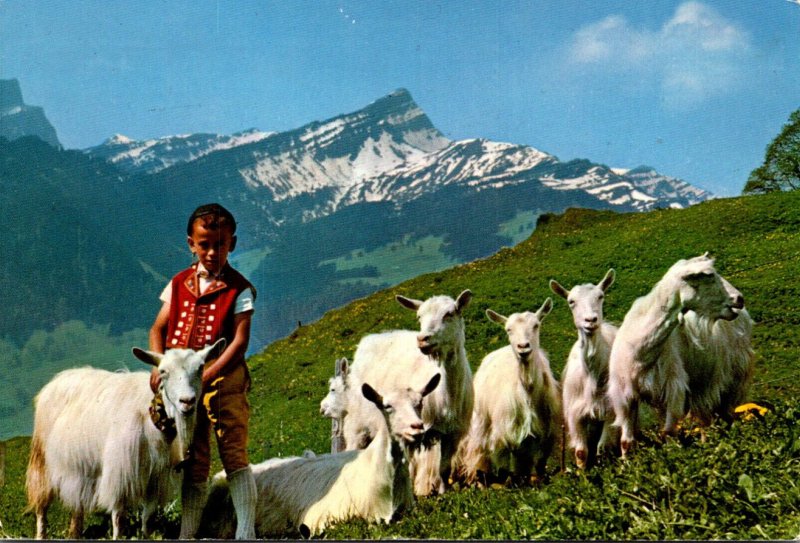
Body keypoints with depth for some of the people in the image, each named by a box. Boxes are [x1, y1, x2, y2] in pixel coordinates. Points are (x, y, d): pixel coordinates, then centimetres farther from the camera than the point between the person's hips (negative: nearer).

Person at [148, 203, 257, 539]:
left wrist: (207, 376, -20)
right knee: (193, 462, 12)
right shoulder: (179, 284, 9)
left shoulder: (239, 289, -4)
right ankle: (187, 534, 19)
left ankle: (246, 532, -6)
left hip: (223, 378, -4)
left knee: (233, 454, -8)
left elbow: (240, 341, -11)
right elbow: (158, 329, 8)